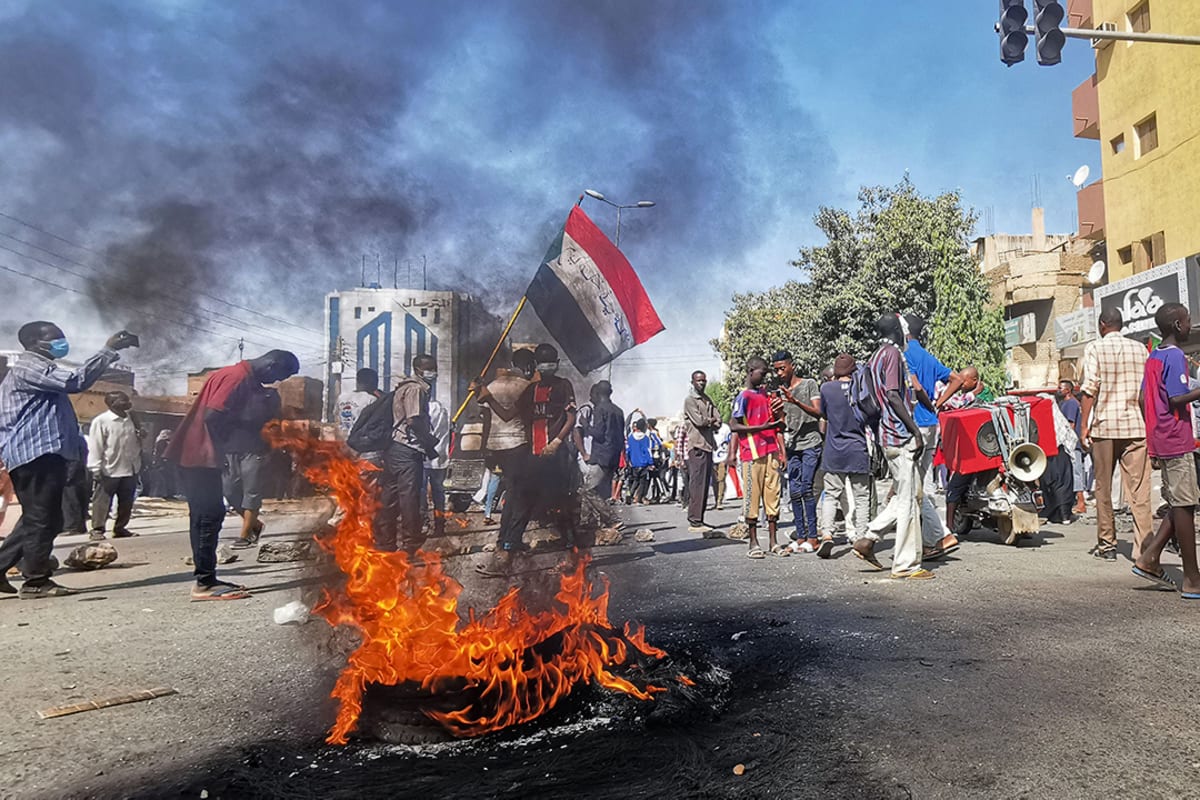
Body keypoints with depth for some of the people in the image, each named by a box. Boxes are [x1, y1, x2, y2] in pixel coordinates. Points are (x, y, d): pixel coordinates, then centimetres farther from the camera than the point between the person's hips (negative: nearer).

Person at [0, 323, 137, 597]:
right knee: (42, 519, -7)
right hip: (37, 453, -11)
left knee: (35, 519, 16)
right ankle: (36, 581, -2)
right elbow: (76, 381, -25)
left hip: (38, 452, 11)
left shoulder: (35, 368, 25)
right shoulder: (29, 366, -11)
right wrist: (109, 350, -24)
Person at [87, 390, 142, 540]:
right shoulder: (101, 421, -9)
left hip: (130, 470, 6)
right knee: (102, 502, 2)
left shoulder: (131, 419, 9)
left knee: (126, 502, 11)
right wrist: (96, 469, -14)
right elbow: (95, 447, -10)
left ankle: (120, 528, 22)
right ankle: (97, 529, 12)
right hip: (109, 471, -6)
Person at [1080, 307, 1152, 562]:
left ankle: (1107, 545, 12)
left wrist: (1085, 426, -4)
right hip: (1137, 425, 3)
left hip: (1105, 425, -2)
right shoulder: (1140, 348, 10)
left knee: (1104, 487, 8)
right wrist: (1149, 422, 18)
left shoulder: (1095, 348, -1)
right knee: (1139, 489, 0)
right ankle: (1143, 547, -3)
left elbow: (1090, 389, -8)